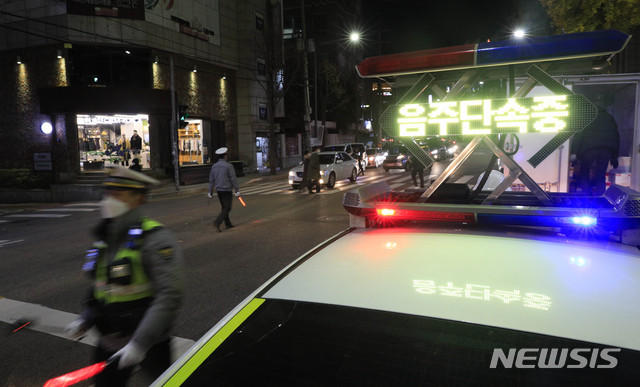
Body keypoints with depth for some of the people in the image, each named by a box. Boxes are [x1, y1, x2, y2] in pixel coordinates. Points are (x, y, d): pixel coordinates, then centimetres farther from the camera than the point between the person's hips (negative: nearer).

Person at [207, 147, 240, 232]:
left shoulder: (214, 166, 4)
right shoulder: (229, 166, -14)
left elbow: (211, 180, 5)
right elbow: (233, 179, -15)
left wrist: (210, 193, 10)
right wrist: (237, 190, -9)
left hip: (218, 190, 7)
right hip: (227, 190, -7)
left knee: (223, 207, 18)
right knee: (227, 208, -2)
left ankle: (228, 224, 24)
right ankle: (217, 222, -18)